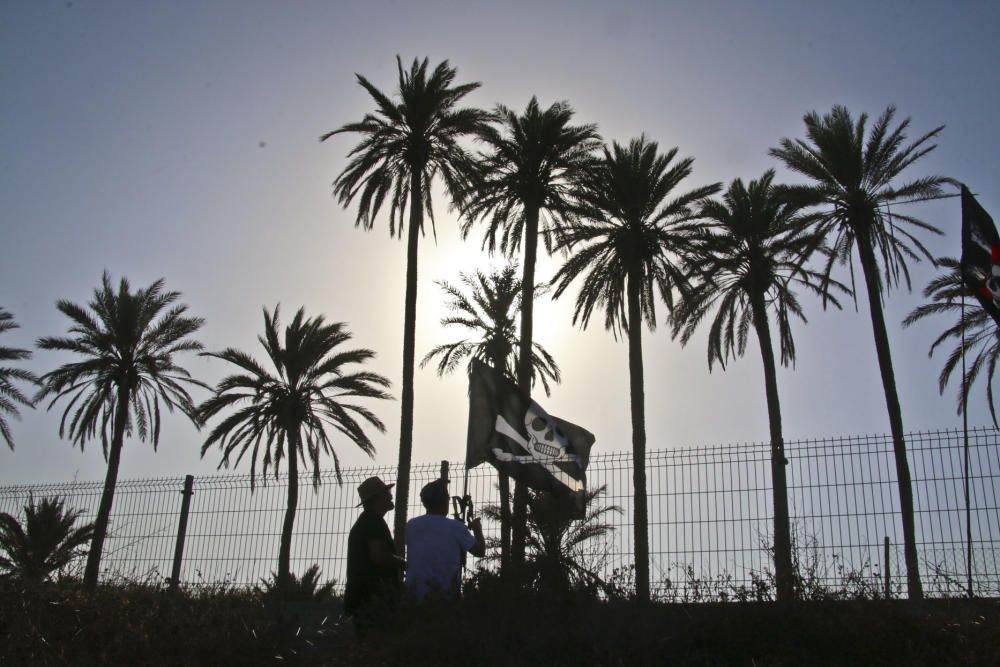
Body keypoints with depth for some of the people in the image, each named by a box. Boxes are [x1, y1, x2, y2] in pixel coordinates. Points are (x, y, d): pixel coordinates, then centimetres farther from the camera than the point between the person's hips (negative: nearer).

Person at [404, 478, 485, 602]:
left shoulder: (411, 525, 3)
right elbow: (480, 551, 0)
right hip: (444, 596, -3)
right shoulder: (454, 527, -7)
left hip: (414, 596, 3)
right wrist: (477, 529, 19)